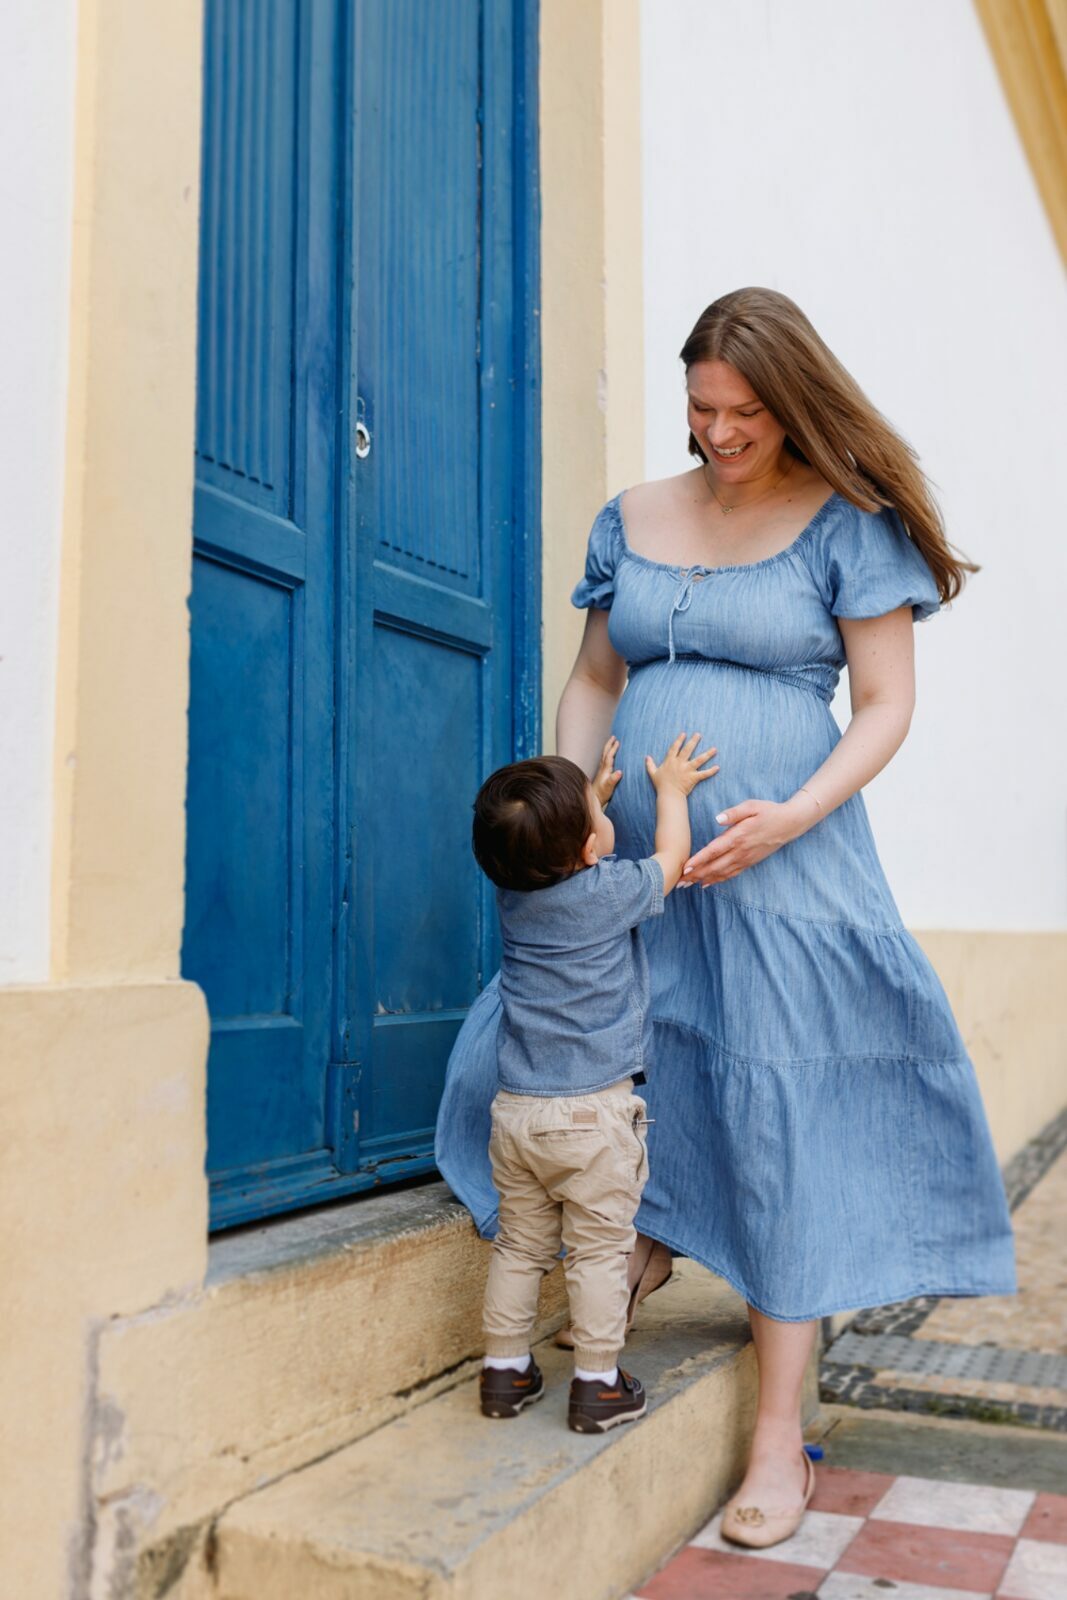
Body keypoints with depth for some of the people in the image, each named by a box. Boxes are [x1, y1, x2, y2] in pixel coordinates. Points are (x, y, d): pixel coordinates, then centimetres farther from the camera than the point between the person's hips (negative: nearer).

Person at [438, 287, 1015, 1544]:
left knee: (779, 1124, -2)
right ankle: (642, 1236, 38)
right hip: (633, 865, 5)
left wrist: (789, 818, -19)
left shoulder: (848, 524, -2)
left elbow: (887, 702, -4)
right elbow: (593, 681, 14)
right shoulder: (631, 520, 10)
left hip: (779, 867, -4)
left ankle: (778, 1438, 10)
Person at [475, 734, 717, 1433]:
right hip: (594, 1114, -5)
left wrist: (596, 792, 28)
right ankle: (598, 1385, 13)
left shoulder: (513, 894, 2)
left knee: (520, 1245, 15)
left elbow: (562, 857, 25)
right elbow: (671, 857, 8)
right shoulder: (611, 890, -13)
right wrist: (671, 788, 22)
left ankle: (505, 1372, 24)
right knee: (600, 1250, 6)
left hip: (516, 1110, 5)